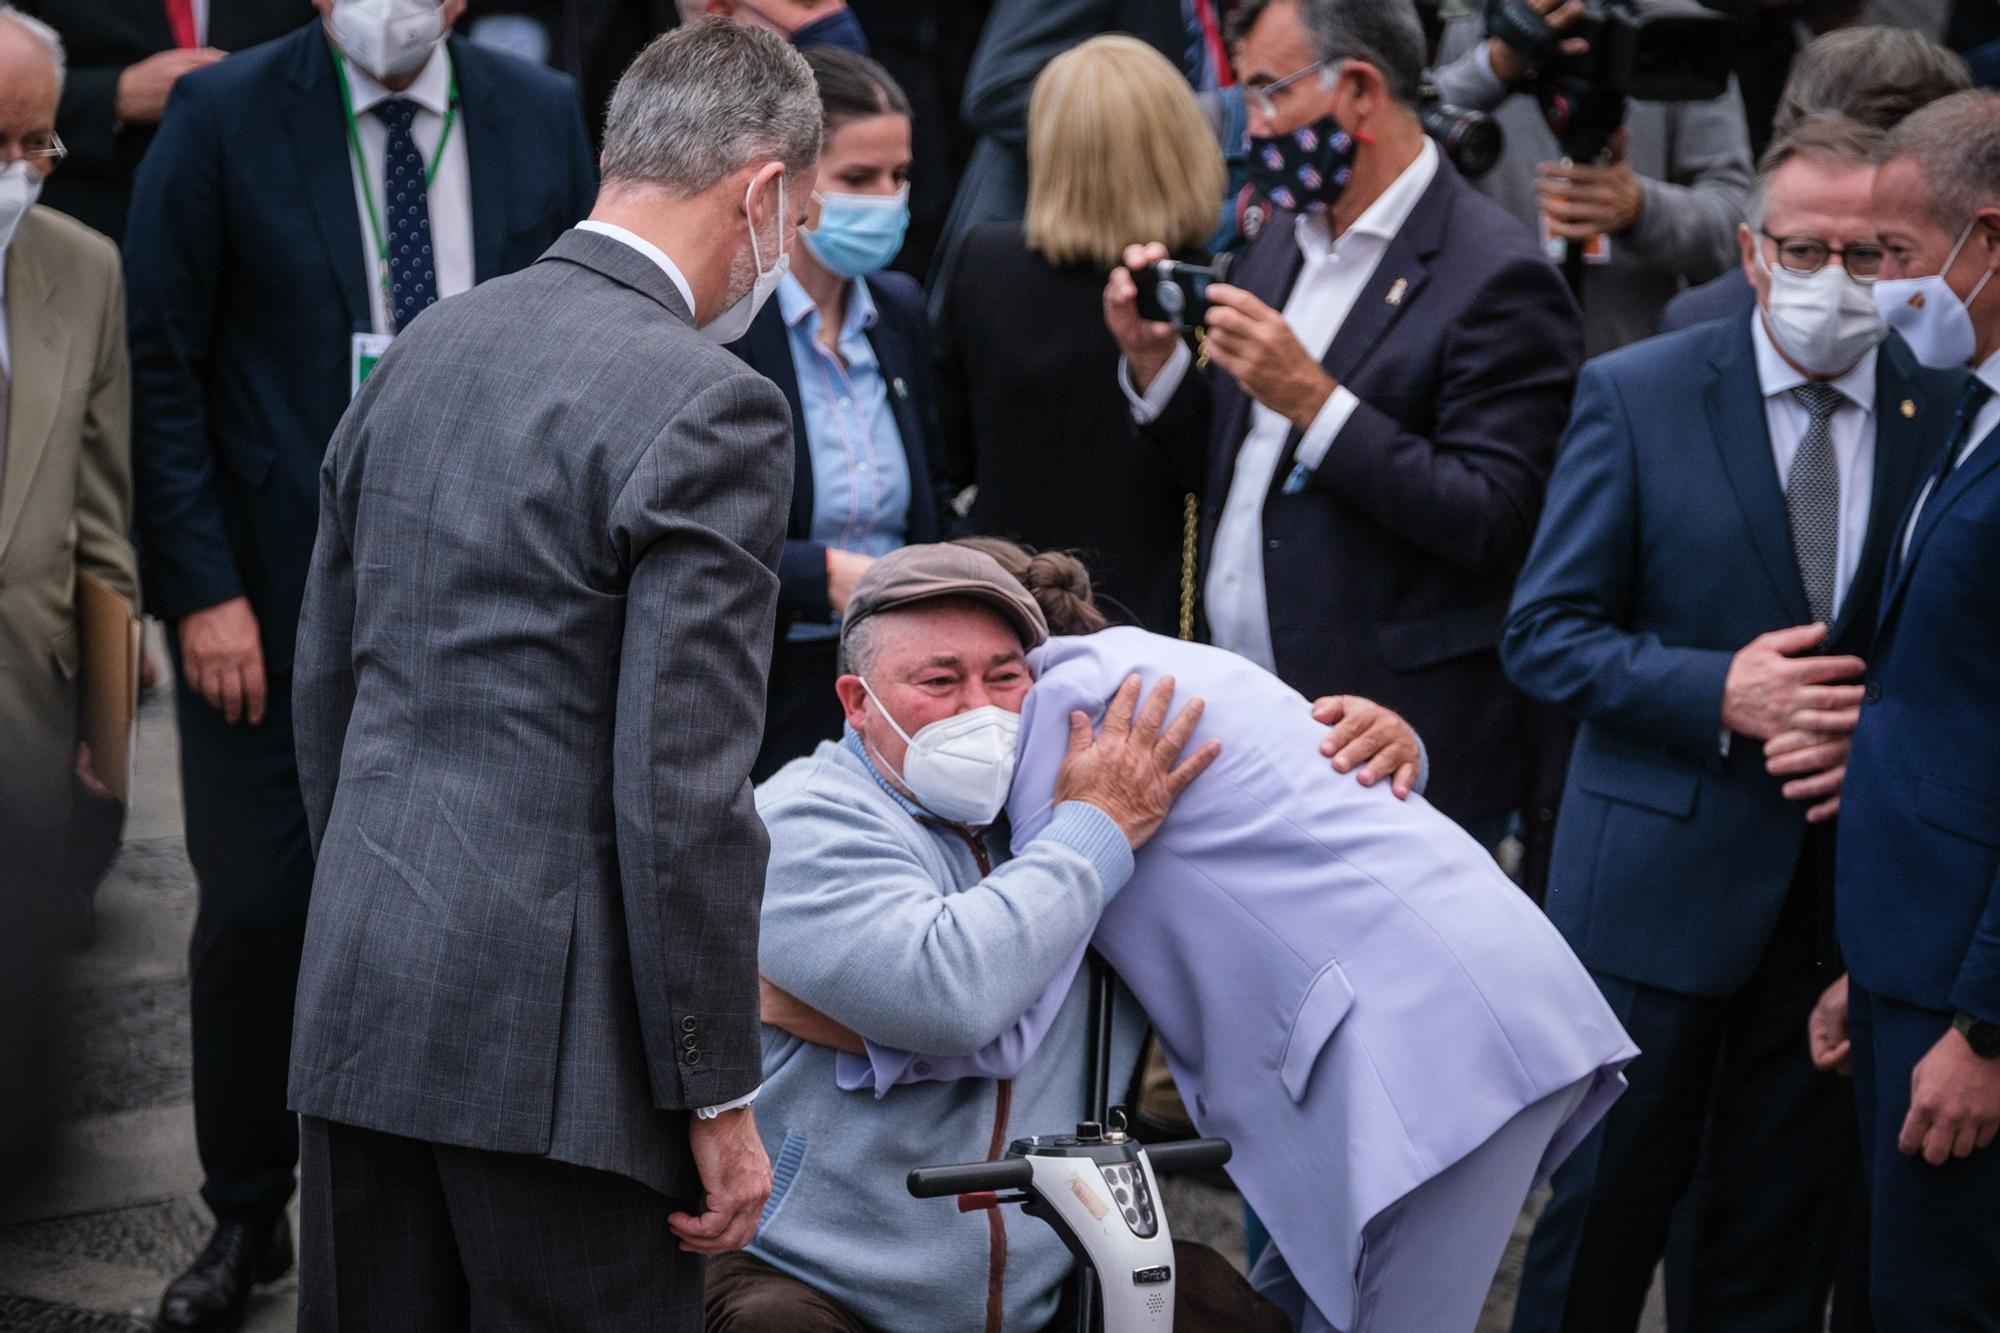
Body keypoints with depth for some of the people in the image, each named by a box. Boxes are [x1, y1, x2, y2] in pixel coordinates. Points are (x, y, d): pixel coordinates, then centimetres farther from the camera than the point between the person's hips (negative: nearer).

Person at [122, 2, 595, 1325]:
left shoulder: (543, 117, 3)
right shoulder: (223, 118, -5)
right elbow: (161, 364, -5)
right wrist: (202, 590, -11)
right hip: (278, 596, -2)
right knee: (254, 910, 2)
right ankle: (247, 1217, 21)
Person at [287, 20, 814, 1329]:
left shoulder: (423, 349, 10)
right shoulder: (710, 409, -14)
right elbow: (682, 791, -18)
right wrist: (719, 1098, -11)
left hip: (362, 996, 8)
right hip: (555, 1034, -7)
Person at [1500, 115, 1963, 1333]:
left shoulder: (1949, 412, 1)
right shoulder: (1637, 395, -3)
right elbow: (1543, 633, -4)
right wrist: (1718, 692, -18)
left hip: (1856, 881, 2)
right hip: (1660, 874, -2)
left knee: (1788, 1233, 11)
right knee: (1610, 1201, 6)